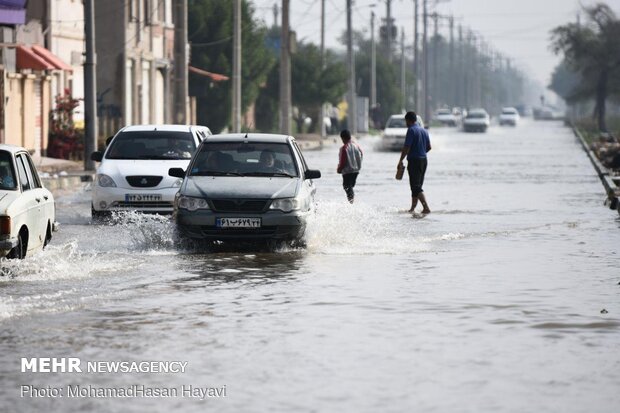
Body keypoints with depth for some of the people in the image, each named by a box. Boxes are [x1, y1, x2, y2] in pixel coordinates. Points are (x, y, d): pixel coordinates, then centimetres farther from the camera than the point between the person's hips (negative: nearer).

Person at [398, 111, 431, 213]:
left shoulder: (411, 130, -12)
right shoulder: (424, 130, 12)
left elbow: (407, 147, -18)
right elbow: (429, 147, 16)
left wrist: (400, 161, -13)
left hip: (414, 160, -8)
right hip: (424, 160, 8)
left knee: (416, 187, -9)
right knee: (417, 185, 17)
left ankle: (426, 208, -21)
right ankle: (412, 208, 23)